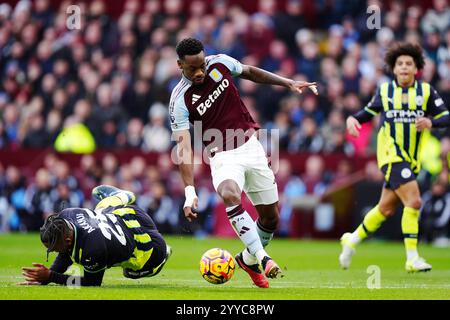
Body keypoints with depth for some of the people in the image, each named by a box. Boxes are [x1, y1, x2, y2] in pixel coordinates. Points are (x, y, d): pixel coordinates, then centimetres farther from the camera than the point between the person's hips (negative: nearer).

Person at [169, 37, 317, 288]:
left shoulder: (220, 63, -4)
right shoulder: (180, 100, -15)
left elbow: (250, 72, 17)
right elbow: (184, 147, -19)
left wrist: (288, 83, 14)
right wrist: (190, 192, -28)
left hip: (251, 146, 4)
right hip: (223, 156, -4)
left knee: (271, 216, 6)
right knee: (230, 194, -36)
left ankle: (249, 259, 33)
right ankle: (262, 257, -34)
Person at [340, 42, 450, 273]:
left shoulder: (426, 91, 3)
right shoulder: (385, 90, 2)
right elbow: (369, 112, 17)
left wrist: (431, 122, -21)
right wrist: (353, 119, -3)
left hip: (411, 159, 4)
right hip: (391, 156, -4)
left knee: (386, 208, 12)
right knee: (413, 201, -19)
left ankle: (352, 240, 34)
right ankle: (412, 258, -16)